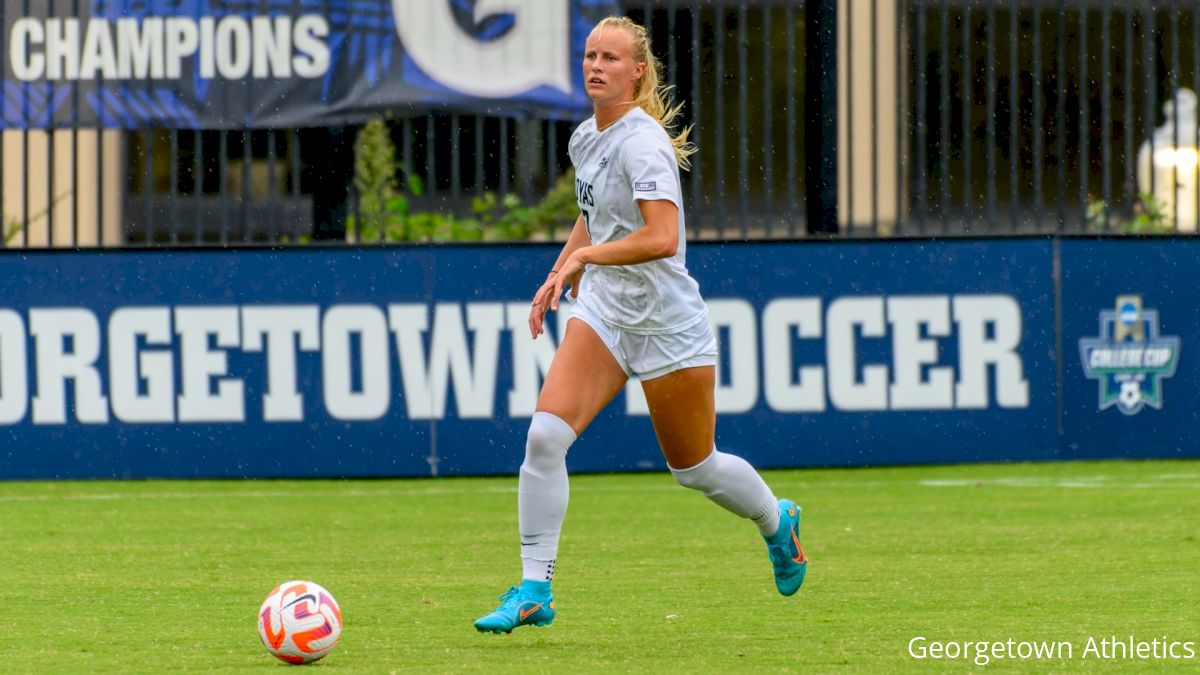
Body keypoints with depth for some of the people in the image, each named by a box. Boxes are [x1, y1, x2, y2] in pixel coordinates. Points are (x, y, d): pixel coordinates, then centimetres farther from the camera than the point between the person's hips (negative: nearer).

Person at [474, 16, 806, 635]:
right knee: (545, 434, -15)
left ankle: (777, 522, 42)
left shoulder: (641, 142, -20)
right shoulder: (585, 138, 6)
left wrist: (584, 257, -27)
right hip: (603, 311, 7)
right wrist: (560, 276, 17)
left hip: (665, 323, -6)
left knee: (694, 467, 10)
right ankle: (533, 590, -12)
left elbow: (661, 238, -31)